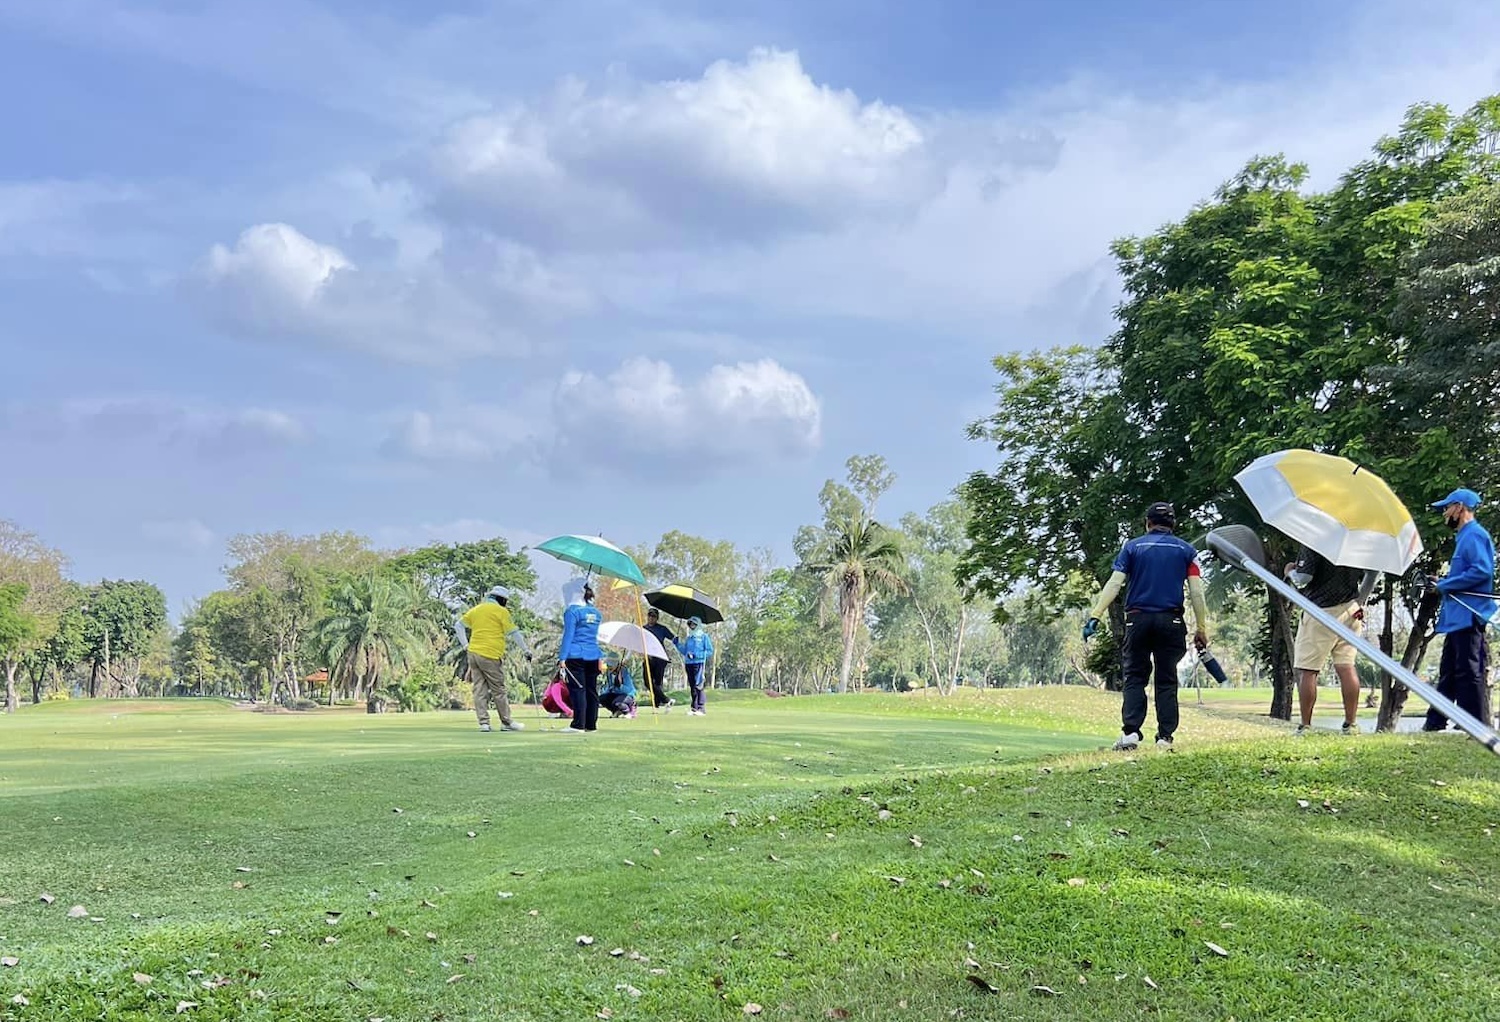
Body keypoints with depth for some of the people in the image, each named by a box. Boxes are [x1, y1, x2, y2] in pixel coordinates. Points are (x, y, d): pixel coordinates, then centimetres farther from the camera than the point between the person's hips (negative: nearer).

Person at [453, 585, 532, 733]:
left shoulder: (475, 609, 15)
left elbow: (458, 625, 17)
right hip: (491, 656, -6)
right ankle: (506, 722, 10)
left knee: (479, 689, 6)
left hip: (473, 653, 6)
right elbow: (514, 633, -4)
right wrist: (526, 650, 3)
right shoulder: (501, 611, -3)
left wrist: (465, 645, 17)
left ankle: (483, 722, 3)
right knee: (498, 690, 2)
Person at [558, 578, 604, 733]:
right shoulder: (596, 612, 16)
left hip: (576, 656, -7)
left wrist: (562, 657, -12)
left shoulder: (572, 611, -6)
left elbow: (568, 635, -10)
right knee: (591, 690, 9)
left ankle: (578, 725, -9)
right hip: (593, 656, 7)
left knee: (577, 689, -6)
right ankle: (591, 725, 11)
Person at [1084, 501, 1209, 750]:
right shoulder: (1186, 550, 9)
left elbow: (1114, 583, -4)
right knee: (1166, 680, 7)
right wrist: (1201, 628, 6)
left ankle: (1130, 731, -9)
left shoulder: (1132, 547, 7)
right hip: (1171, 621, 0)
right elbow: (1197, 591, 2)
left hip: (1138, 620, 0)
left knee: (1135, 677, 5)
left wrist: (1095, 616, -8)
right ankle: (1165, 737, 3)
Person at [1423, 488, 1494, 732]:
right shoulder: (1463, 537, 21)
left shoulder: (1473, 535, -10)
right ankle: (1435, 722, 18)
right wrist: (1443, 582, 9)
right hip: (1458, 618, 11)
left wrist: (1444, 584, -16)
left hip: (1468, 616, -11)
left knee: (1469, 672, -9)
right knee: (1448, 671, 13)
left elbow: (1482, 571, -23)